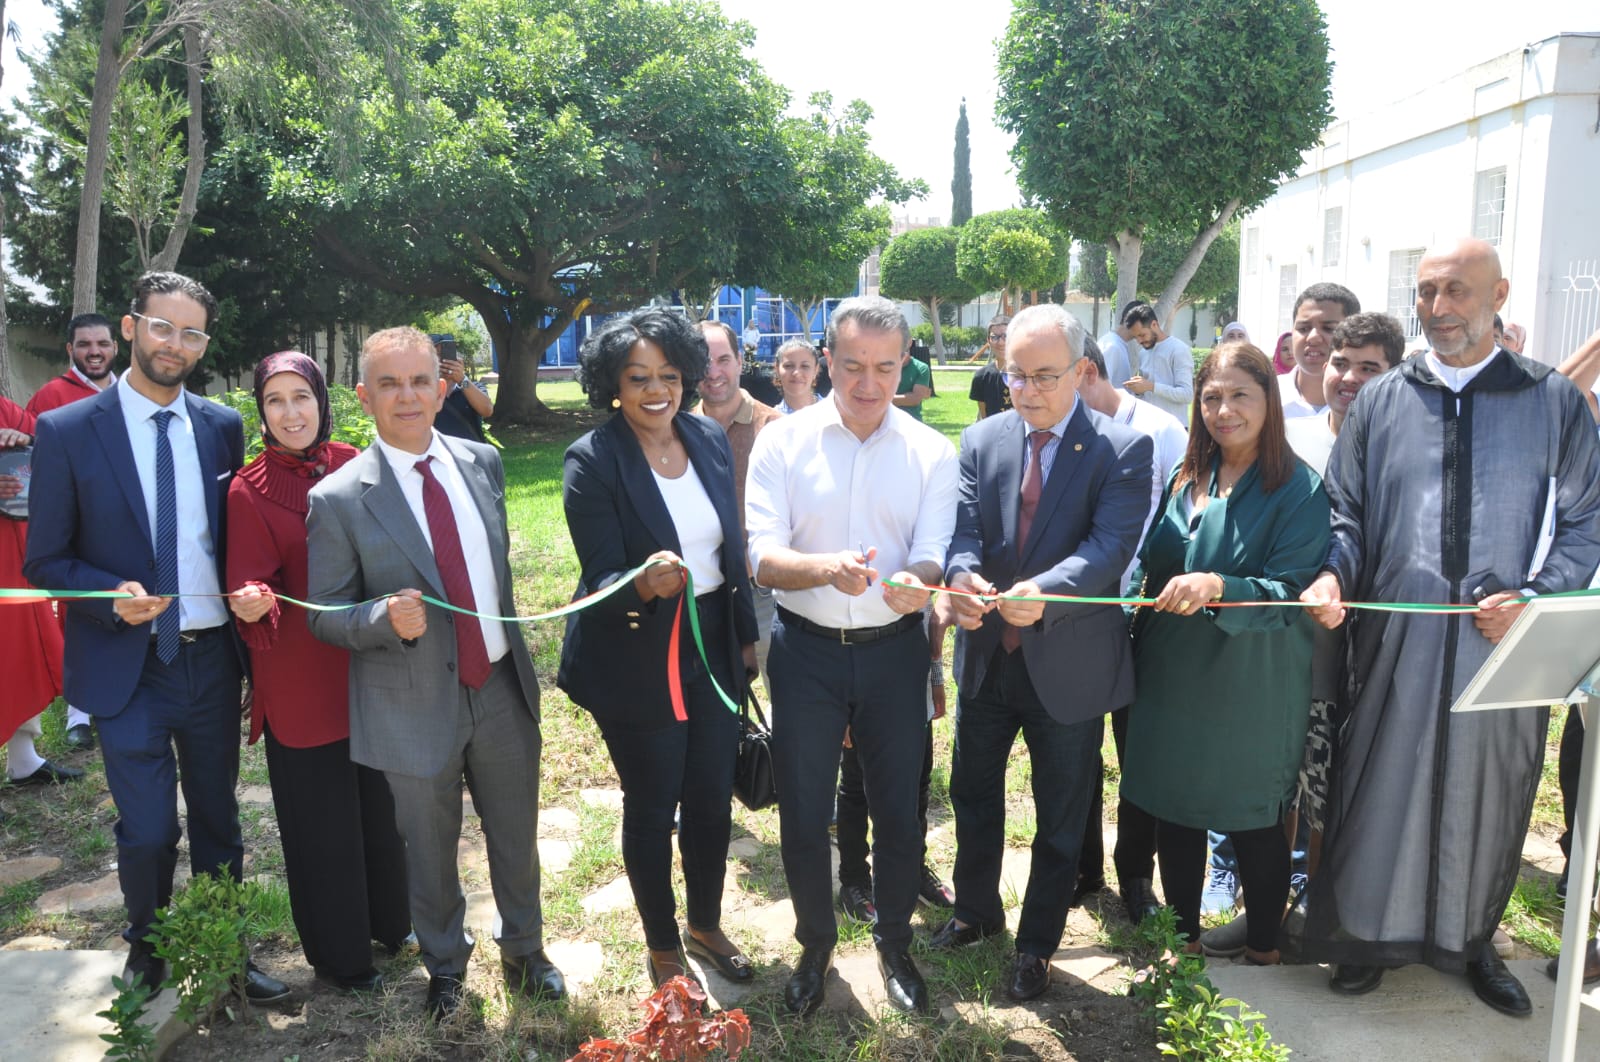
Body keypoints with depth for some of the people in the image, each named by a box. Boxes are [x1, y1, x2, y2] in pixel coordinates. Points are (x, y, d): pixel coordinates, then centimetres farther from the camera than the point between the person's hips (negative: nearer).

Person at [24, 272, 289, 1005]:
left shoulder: (223, 427, 2)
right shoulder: (66, 431, -7)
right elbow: (44, 561, -4)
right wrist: (113, 596, -21)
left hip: (213, 657, 3)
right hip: (127, 664, -3)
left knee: (218, 817, 16)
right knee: (148, 830, 6)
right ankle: (147, 959, 33)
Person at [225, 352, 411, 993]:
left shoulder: (351, 465, 1)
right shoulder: (250, 489, -11)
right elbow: (251, 587, -11)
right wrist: (253, 605, -31)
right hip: (301, 678, -4)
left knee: (381, 802, 19)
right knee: (321, 819, 9)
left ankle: (390, 922, 41)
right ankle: (339, 954, 29)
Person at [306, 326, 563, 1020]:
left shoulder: (483, 462, 0)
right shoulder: (338, 500, -13)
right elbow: (324, 616, -8)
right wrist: (386, 617, -27)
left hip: (502, 688, 3)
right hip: (416, 706, -3)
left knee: (516, 838, 19)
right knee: (430, 853, 17)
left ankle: (523, 949, 46)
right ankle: (445, 964, 44)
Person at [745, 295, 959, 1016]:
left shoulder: (931, 452, -2)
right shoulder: (783, 441, -5)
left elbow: (933, 553, -8)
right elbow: (762, 557, -13)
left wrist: (916, 580, -32)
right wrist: (825, 568, -34)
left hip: (893, 650, 1)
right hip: (806, 650, 0)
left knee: (898, 806, 12)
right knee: (802, 812, 10)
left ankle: (894, 942, 37)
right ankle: (815, 943, 35)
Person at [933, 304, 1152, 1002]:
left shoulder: (1123, 450, -11)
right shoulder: (981, 440, 1)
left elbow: (1110, 545, -24)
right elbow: (963, 528, -8)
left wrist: (1044, 591, -42)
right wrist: (963, 575, -32)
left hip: (1069, 663, -3)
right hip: (987, 656, 4)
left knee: (1060, 818, 13)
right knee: (972, 793, 20)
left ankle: (1037, 946, 35)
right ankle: (975, 912, 44)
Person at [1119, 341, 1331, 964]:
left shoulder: (1298, 489, -10)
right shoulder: (1186, 478, 6)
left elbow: (1291, 595, -16)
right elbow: (1151, 562, 16)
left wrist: (1217, 587, -32)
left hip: (1251, 689, -5)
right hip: (1171, 677, 5)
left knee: (1254, 823, 10)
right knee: (1173, 810, 14)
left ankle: (1263, 948, 32)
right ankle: (1183, 935, 34)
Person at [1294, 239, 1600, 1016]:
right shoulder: (1381, 400, 5)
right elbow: (1346, 512, 6)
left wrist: (1536, 597, -13)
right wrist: (1333, 574, -13)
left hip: (1503, 642, 0)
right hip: (1393, 639, 0)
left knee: (1487, 797, 13)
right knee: (1380, 788, 7)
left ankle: (1470, 942, 34)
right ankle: (1368, 933, 26)